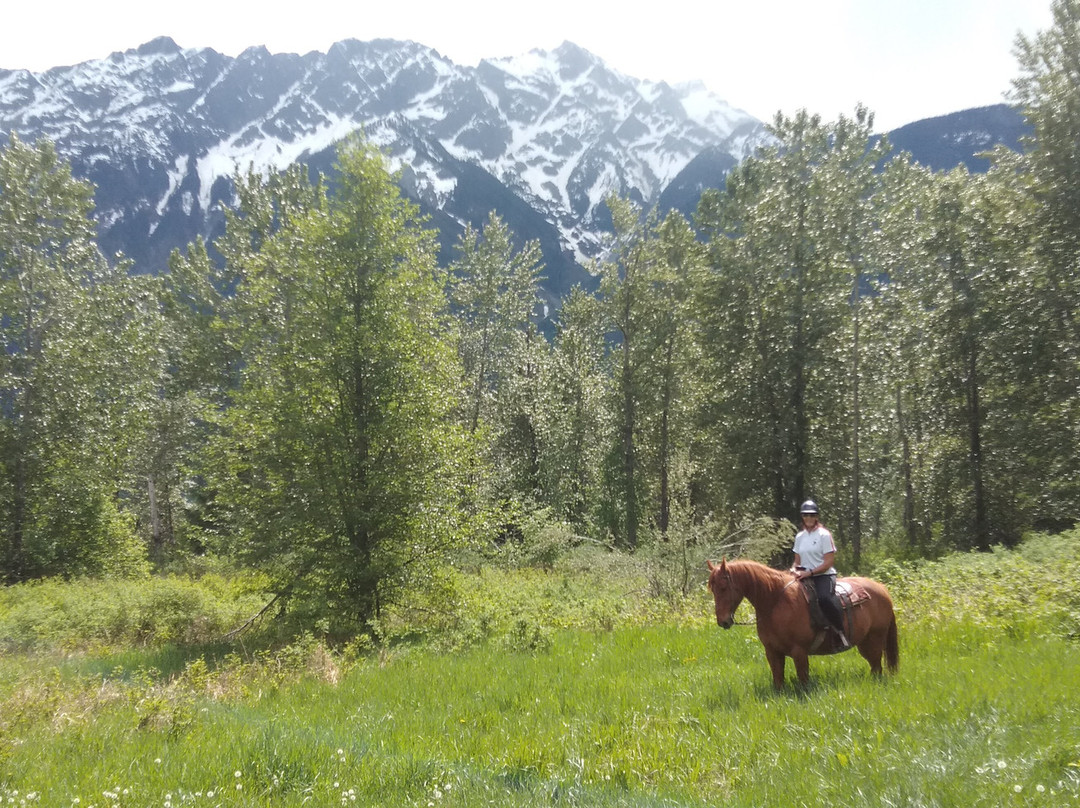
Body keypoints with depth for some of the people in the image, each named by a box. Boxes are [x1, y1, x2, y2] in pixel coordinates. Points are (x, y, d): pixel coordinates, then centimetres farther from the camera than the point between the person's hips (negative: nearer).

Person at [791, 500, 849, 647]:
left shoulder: (824, 535, -3)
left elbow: (828, 562, -9)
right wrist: (794, 569, -5)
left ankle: (840, 631, -23)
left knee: (824, 597, -36)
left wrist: (809, 572, -18)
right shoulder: (800, 536, 14)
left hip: (824, 575, -6)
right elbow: (797, 560, 18)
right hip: (805, 577, 6)